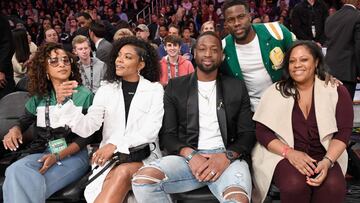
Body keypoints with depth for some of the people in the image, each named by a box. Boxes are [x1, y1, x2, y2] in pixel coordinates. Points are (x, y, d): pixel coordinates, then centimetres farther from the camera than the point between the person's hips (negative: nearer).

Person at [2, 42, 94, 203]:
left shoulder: (84, 95, 1)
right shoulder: (39, 97, 12)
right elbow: (25, 120, 24)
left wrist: (58, 156, -17)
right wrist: (14, 130, -3)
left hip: (74, 154, -3)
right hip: (42, 152, 4)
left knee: (31, 186, -30)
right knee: (15, 172, -30)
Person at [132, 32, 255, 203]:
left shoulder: (237, 87, 13)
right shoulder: (175, 86, 12)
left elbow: (248, 134, 8)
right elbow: (168, 134, 8)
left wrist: (226, 156, -12)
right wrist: (190, 155, -13)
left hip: (227, 158, -2)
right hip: (188, 157, 2)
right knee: (142, 180, -27)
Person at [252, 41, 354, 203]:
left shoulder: (336, 91, 4)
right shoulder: (274, 92, 2)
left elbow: (344, 131, 1)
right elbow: (262, 131, -2)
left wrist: (327, 161, -16)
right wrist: (289, 152, -17)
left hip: (324, 156, 1)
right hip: (284, 156, -1)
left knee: (333, 186, -30)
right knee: (295, 184, -31)